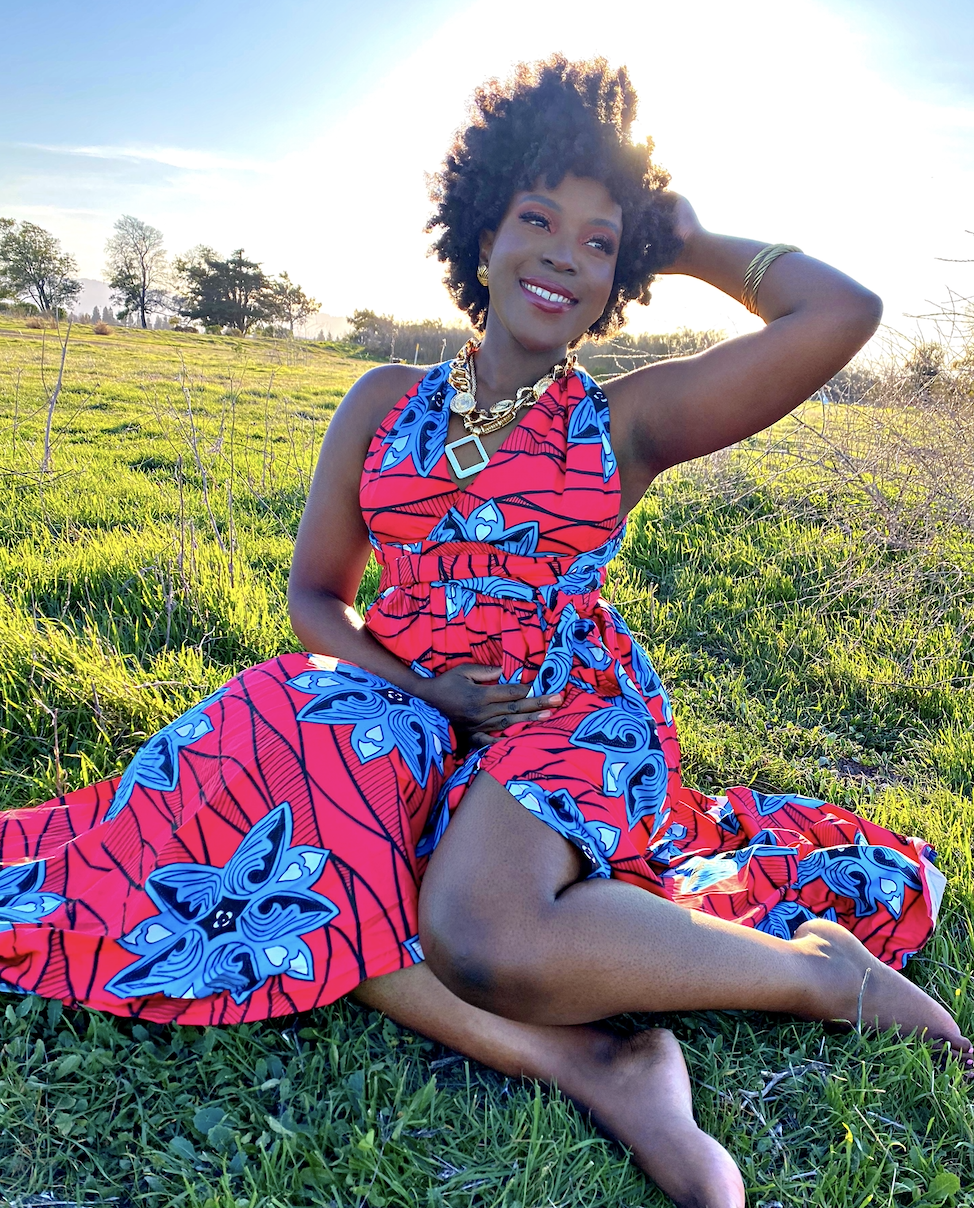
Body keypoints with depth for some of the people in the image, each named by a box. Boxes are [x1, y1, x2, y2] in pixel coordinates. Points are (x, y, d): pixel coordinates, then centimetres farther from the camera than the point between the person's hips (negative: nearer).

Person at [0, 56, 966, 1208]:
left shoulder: (626, 420, 3)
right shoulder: (385, 403, 10)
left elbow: (845, 310, -6)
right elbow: (315, 594, 11)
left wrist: (687, 240, 10)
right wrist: (414, 684, -8)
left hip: (569, 710, -3)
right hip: (409, 705, 4)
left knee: (481, 943, -34)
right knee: (261, 823, -27)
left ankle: (818, 966, -11)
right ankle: (581, 1061, -26)